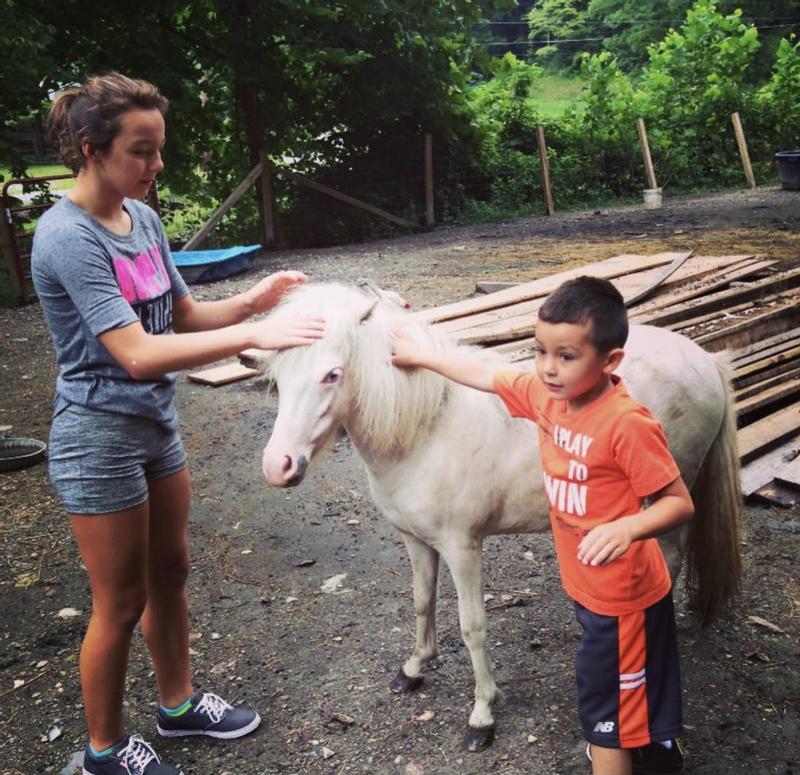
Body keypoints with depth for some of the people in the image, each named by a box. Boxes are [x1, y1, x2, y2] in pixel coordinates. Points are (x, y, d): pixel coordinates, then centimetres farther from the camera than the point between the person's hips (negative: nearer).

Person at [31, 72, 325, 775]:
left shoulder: (142, 217, 1)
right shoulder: (67, 237, -23)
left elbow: (183, 314, 7)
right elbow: (136, 354, -30)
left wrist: (249, 302, -11)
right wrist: (251, 336, -35)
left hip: (157, 425, 8)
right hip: (100, 436, -7)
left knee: (170, 571, 20)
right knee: (122, 602, 8)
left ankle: (179, 704, 42)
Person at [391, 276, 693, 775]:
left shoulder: (628, 423, -29)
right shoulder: (547, 395, -8)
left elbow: (680, 502, -25)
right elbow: (485, 373, 6)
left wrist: (628, 527, -42)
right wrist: (416, 355, 12)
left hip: (621, 596, -8)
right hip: (588, 586, 8)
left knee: (604, 702, 10)